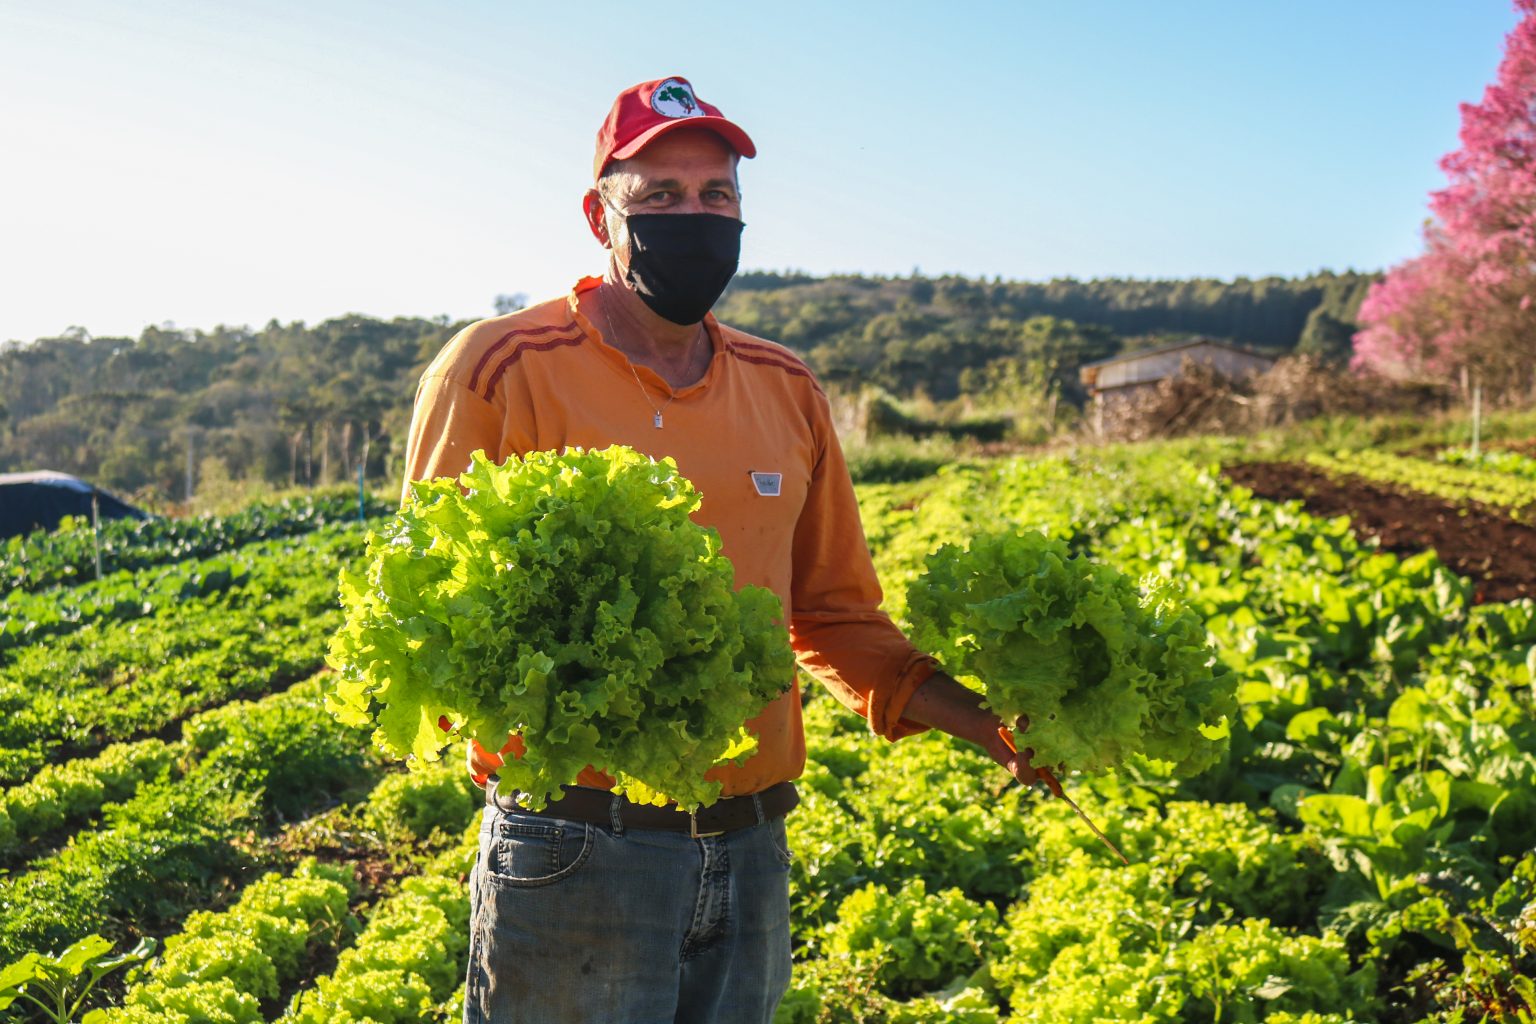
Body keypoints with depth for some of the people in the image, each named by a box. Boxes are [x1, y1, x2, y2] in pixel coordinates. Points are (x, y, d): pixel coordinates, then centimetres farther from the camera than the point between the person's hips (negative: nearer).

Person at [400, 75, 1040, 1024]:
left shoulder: (787, 390, 9)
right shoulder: (500, 369, -7)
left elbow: (832, 611, 15)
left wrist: (981, 720, 3)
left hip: (752, 858, 5)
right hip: (575, 860, -4)